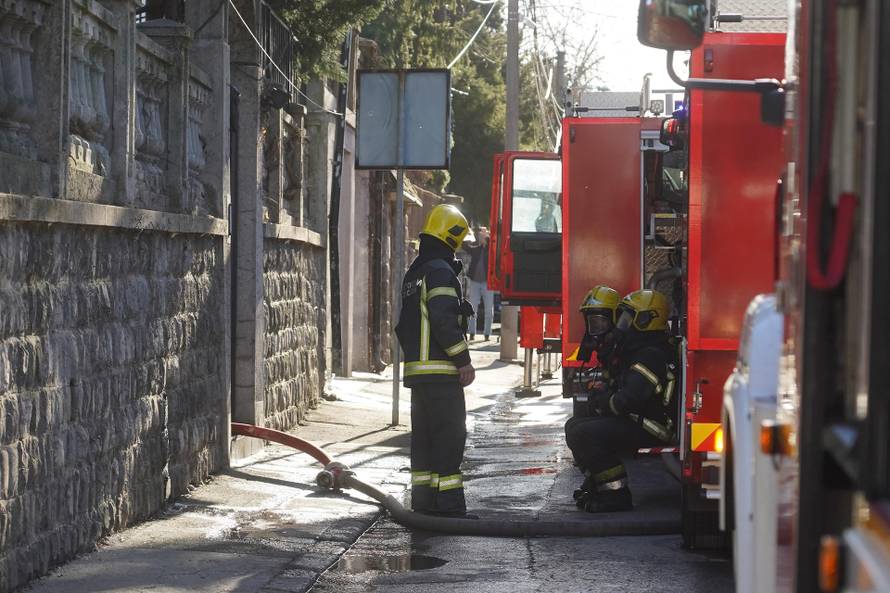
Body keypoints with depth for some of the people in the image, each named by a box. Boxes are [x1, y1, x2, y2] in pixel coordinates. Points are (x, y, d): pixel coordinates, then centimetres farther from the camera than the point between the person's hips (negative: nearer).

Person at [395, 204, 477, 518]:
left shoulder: (413, 273, 19)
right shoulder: (440, 271, -12)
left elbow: (403, 324, 23)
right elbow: (444, 320, -20)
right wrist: (464, 360, -16)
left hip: (416, 367, 10)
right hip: (440, 370, -10)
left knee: (423, 434, 12)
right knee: (449, 434, -9)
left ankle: (423, 498, 14)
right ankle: (448, 503, -11)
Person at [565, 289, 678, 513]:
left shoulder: (651, 355, -18)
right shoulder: (636, 349, 18)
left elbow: (630, 399, -27)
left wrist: (604, 402, -10)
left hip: (648, 430, -11)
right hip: (632, 420, 11)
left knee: (583, 434, -26)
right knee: (574, 426, 16)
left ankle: (616, 494, -22)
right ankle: (596, 485, 12)